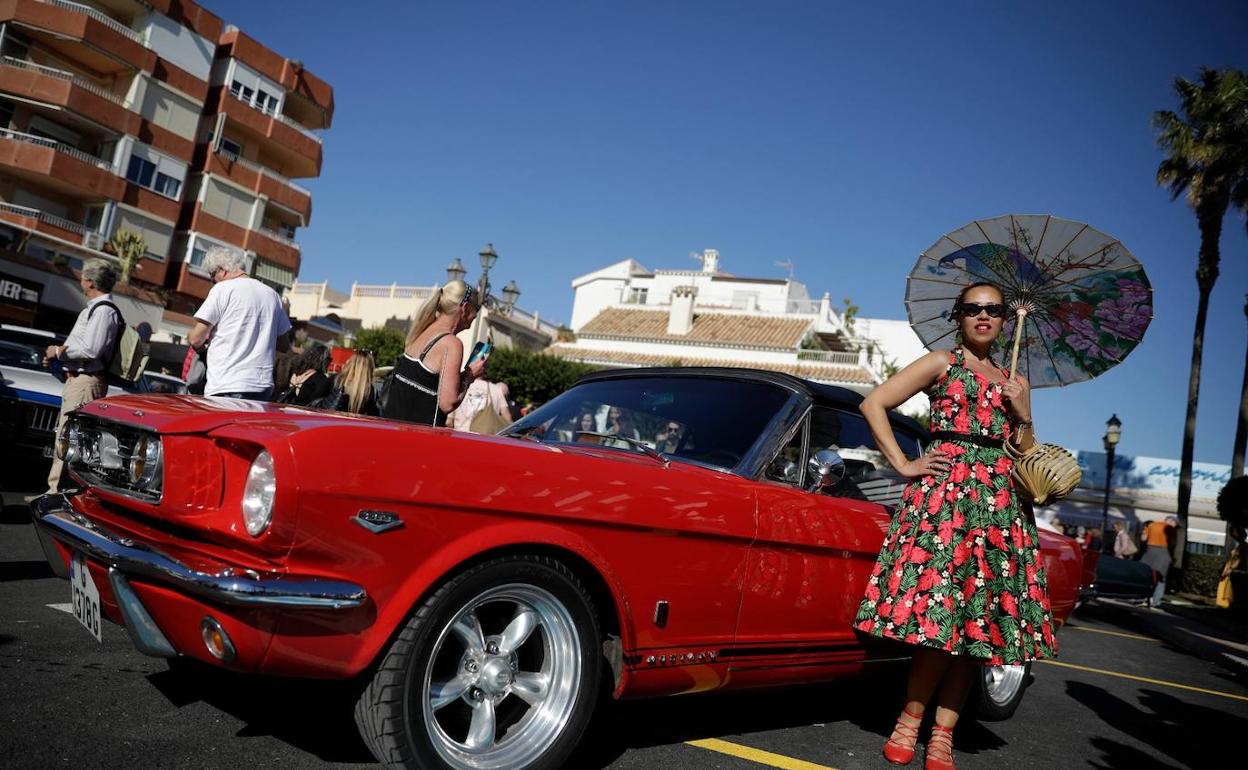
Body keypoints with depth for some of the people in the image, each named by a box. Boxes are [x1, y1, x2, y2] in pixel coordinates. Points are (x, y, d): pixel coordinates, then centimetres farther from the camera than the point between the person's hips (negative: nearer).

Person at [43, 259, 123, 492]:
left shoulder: (103, 310, -14)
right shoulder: (95, 308, 20)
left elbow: (90, 350, -23)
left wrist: (58, 351, -9)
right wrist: (56, 356, 12)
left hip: (86, 382, -11)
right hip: (78, 379, 11)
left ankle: (57, 489, -10)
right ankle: (56, 490, 21)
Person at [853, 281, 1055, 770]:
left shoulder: (1014, 382, 20)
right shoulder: (941, 363, 6)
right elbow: (873, 404, -2)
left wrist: (1022, 414, 4)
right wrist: (903, 466, -7)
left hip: (999, 497, 5)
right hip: (945, 488, -5)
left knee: (978, 617, -1)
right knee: (942, 609, -14)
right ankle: (909, 722, 0)